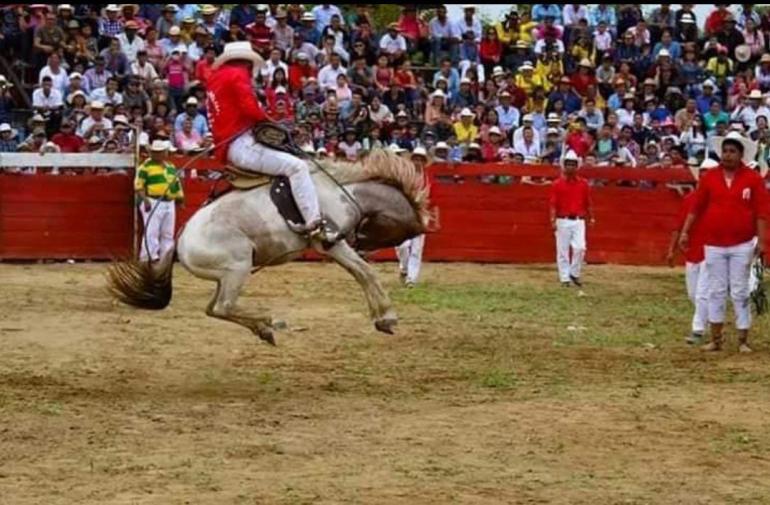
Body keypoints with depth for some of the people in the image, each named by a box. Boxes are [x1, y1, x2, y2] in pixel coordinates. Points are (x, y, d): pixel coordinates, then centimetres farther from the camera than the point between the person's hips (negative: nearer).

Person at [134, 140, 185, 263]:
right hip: (152, 202, -7)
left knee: (168, 233, 9)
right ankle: (148, 257, -12)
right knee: (152, 231, -12)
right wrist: (145, 199, -20)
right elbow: (138, 185, -9)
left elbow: (177, 185, 24)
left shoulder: (171, 167, 18)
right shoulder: (145, 166, -2)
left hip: (169, 203, 7)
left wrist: (180, 199, 21)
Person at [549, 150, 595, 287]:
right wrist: (553, 220, -11)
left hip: (579, 221, 1)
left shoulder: (583, 183, 9)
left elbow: (588, 203, 13)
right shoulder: (557, 184, 2)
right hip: (563, 221, -1)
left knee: (580, 248, -10)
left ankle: (574, 274, 9)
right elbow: (553, 204, -2)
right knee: (563, 250, 0)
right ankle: (564, 278, 8)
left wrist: (591, 218, 7)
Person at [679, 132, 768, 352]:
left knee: (740, 293, 1)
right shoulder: (710, 177, 3)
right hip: (714, 245, 2)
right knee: (716, 292, 7)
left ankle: (743, 341, 8)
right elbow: (696, 207, 6)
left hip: (742, 245, -2)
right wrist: (685, 232, 2)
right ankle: (715, 340, 13)